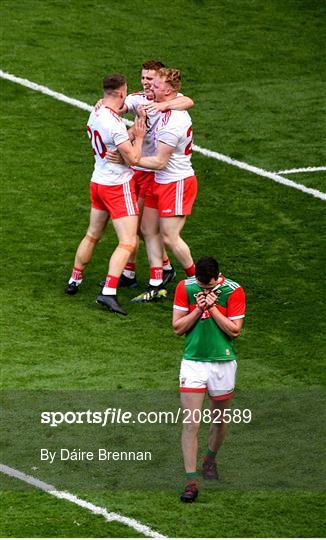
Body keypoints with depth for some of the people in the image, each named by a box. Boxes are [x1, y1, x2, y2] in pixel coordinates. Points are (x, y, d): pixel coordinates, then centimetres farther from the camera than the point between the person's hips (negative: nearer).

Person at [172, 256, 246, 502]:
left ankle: (211, 459, 43)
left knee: (219, 419, 15)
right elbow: (177, 327, -2)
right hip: (193, 361, 0)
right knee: (190, 423, -9)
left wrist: (212, 308, -18)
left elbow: (235, 330, -10)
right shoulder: (185, 287, -4)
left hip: (223, 362, 0)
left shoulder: (234, 291, -9)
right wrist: (198, 309, -16)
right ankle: (191, 480, -7)